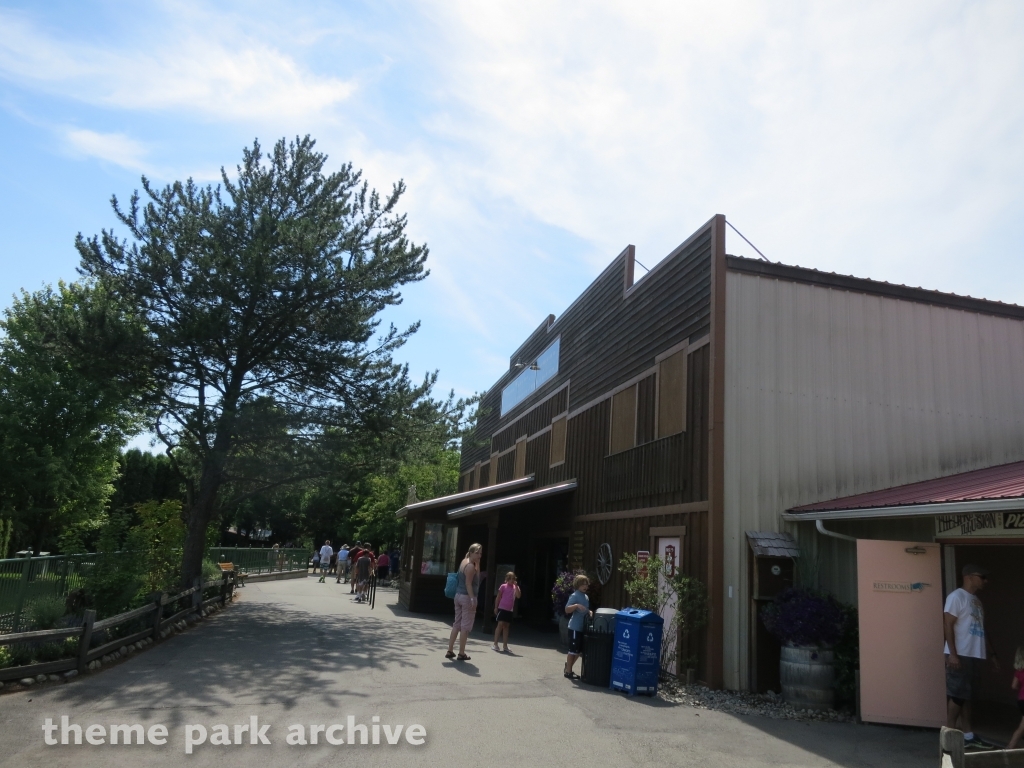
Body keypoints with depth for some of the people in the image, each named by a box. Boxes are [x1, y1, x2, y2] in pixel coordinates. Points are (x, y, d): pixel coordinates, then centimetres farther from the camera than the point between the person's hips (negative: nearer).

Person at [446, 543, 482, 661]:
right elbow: (468, 584, -21)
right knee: (466, 626, -1)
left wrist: (477, 563, 9)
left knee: (457, 624, 15)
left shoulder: (464, 561, 13)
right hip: (467, 597, -9)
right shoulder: (471, 566, -16)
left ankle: (450, 651, 18)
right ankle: (461, 653, 3)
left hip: (458, 595, 9)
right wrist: (472, 599, -23)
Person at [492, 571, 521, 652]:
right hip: (502, 608, -4)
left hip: (509, 610, 4)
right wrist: (496, 607, 1)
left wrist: (516, 586, -16)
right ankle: (495, 644, -3)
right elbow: (498, 597, 2)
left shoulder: (516, 587, 7)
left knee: (506, 626, 7)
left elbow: (519, 596, -10)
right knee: (500, 624, -9)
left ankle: (505, 646, 8)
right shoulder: (503, 586, -2)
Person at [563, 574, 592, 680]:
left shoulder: (586, 597, 13)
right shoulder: (574, 596, -13)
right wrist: (576, 605, -35)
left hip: (583, 627, 9)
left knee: (579, 651, 15)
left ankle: (568, 668, 28)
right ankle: (568, 671, 10)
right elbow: (567, 610, -20)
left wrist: (589, 612, 3)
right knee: (573, 650, -1)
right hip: (575, 627, -9)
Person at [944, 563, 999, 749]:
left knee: (965, 695, 12)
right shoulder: (957, 596, -10)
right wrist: (952, 654, -21)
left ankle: (967, 735, 17)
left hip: (974, 656, 9)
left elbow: (981, 630, 23)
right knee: (956, 695, -6)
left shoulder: (976, 601, 18)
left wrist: (992, 653, 21)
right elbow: (947, 625, -16)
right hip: (960, 655, -9)